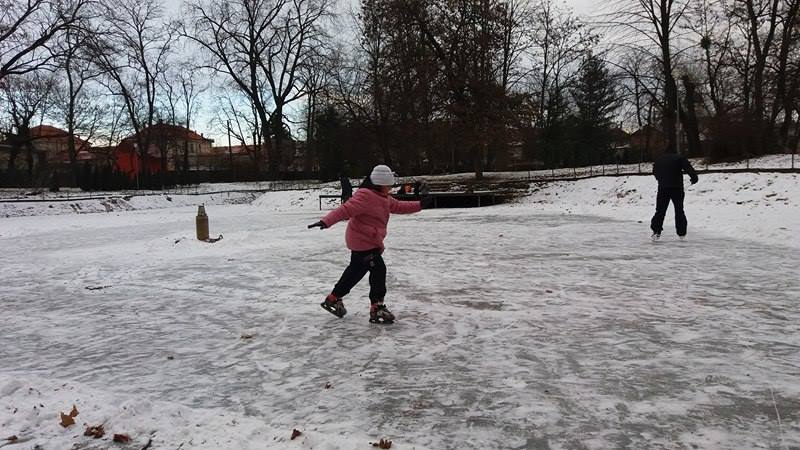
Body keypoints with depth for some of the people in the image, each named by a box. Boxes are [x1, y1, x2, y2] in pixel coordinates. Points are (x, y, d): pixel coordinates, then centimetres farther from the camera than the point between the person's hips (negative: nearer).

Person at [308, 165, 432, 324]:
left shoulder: (383, 198, 13)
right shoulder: (364, 196, -20)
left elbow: (399, 206, 23)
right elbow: (346, 209, -30)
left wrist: (419, 205, 18)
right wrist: (326, 221, -40)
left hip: (369, 241, 11)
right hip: (363, 241, -11)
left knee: (356, 270, 21)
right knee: (378, 270, -11)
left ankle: (333, 299, 36)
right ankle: (377, 309, -2)